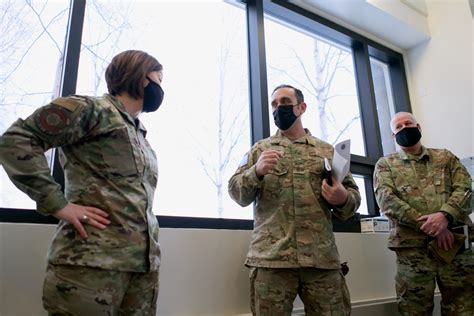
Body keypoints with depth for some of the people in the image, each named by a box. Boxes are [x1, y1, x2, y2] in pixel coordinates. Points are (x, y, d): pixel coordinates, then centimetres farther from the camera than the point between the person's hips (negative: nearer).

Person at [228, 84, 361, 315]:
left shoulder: (327, 151, 13)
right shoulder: (260, 149, 12)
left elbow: (353, 196, 12)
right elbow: (236, 193, 4)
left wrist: (343, 198, -12)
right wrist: (256, 171, -15)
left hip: (322, 257, 1)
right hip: (271, 257, -1)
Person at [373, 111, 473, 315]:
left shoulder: (445, 157, 18)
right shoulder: (385, 164, 10)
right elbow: (387, 201, -5)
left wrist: (445, 215, -18)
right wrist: (429, 226, -14)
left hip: (456, 244, 2)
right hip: (412, 248, -2)